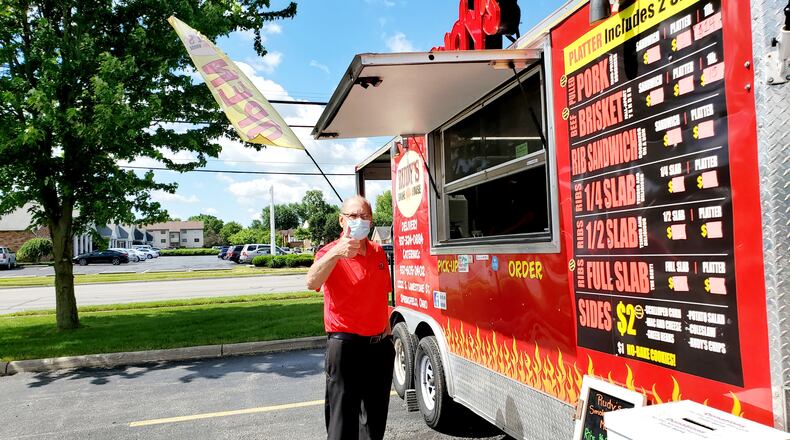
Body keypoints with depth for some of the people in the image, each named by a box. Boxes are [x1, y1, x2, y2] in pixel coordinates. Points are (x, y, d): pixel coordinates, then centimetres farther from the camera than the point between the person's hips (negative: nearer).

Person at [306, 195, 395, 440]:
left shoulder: (379, 253, 7)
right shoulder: (330, 253, -11)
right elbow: (312, 283, -33)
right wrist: (336, 253, -48)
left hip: (380, 344, 6)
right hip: (346, 344, -6)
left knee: (376, 415, 19)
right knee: (344, 418, 0)